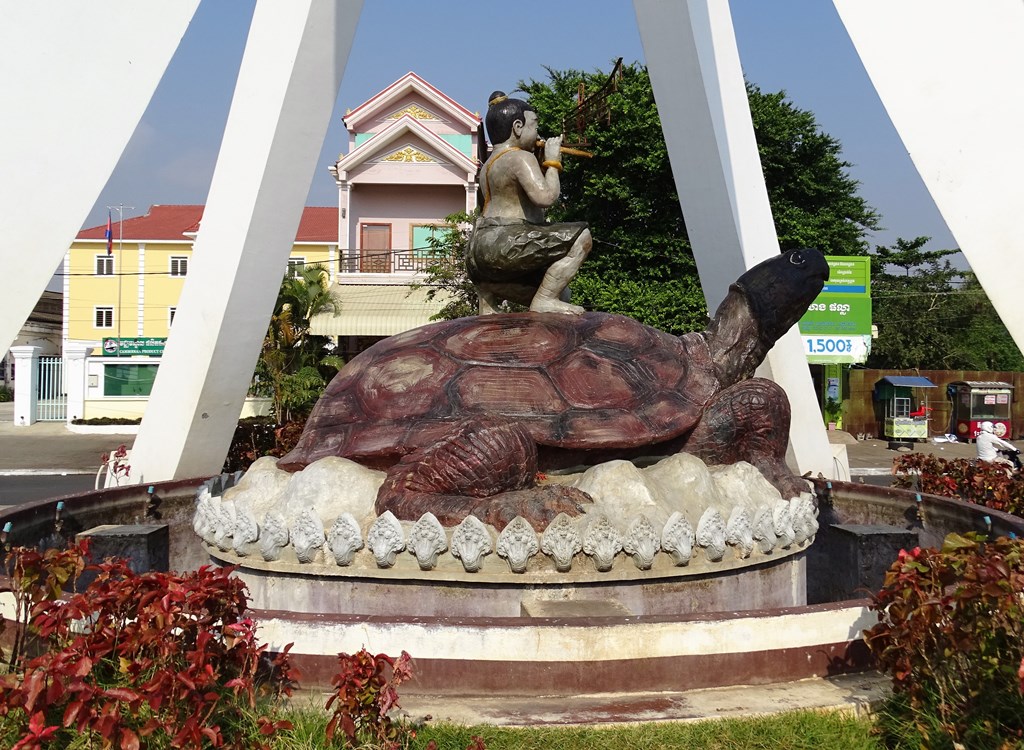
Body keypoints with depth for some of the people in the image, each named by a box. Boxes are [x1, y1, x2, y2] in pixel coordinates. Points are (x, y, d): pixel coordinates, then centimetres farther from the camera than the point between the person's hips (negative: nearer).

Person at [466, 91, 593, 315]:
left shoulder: (490, 164, 23)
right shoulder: (520, 157, -8)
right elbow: (545, 197, -23)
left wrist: (542, 166, 21)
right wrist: (552, 162, -7)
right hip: (504, 245, -10)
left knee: (560, 294, 22)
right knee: (581, 236, -16)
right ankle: (544, 300, -18)